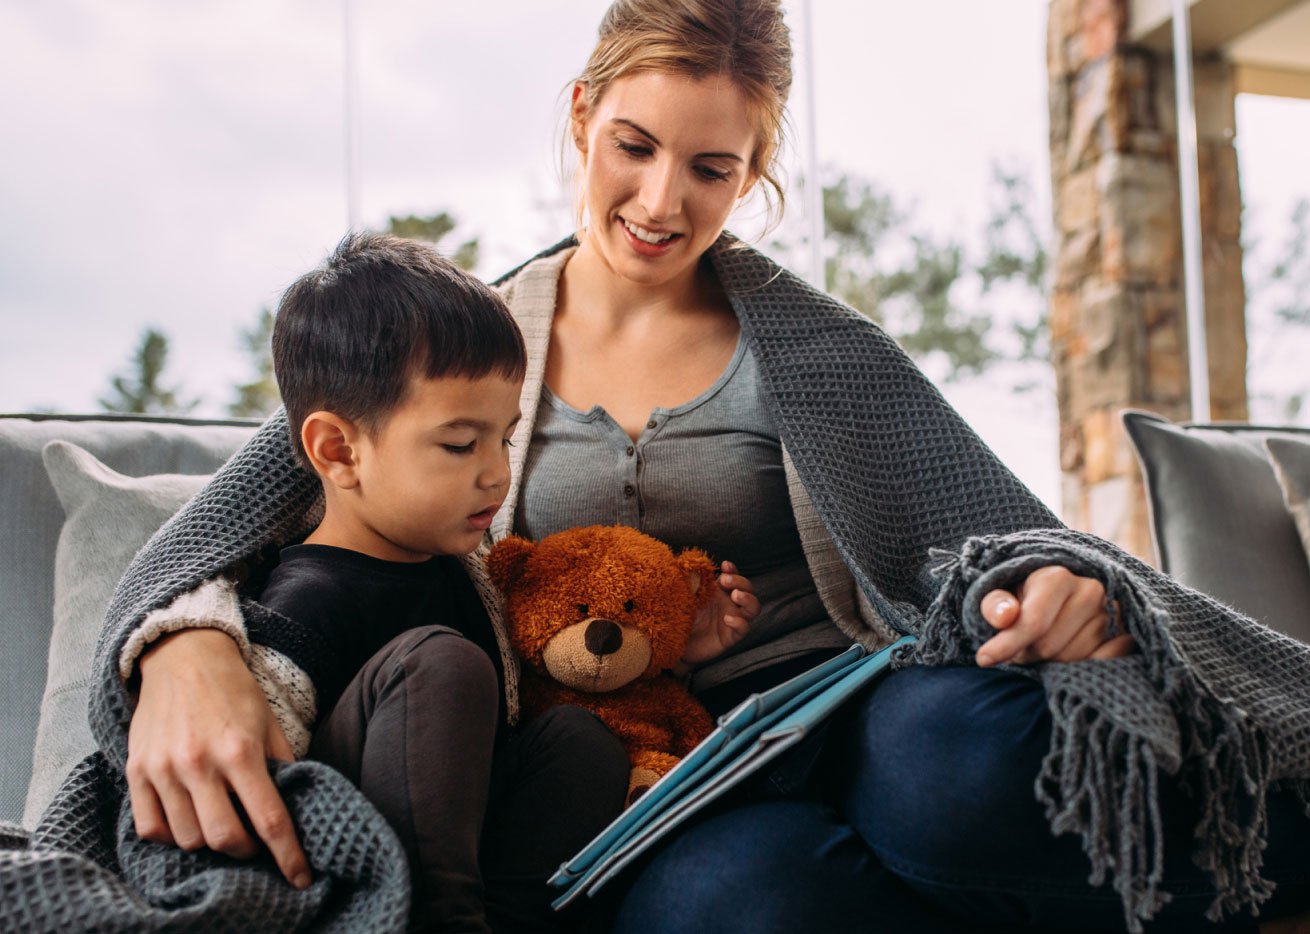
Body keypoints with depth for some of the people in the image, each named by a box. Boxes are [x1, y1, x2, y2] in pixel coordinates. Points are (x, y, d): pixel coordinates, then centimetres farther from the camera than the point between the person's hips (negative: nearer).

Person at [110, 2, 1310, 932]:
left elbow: (989, 529, -3)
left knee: (960, 751, -39)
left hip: (833, 714, -1)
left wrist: (1061, 591, -29)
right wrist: (187, 648, -24)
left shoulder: (809, 347, 4)